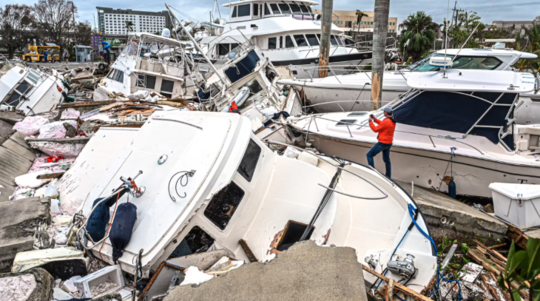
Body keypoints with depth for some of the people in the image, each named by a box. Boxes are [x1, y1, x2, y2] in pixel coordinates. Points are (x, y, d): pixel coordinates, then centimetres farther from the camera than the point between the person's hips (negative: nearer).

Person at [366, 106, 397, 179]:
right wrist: (375, 119, 16)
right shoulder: (393, 121, 4)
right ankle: (388, 176, 31)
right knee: (386, 159, 22)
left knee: (369, 155, 1)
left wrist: (370, 121, -5)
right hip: (389, 143, 9)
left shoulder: (386, 121, -26)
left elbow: (375, 129, -17)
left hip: (382, 143, -9)